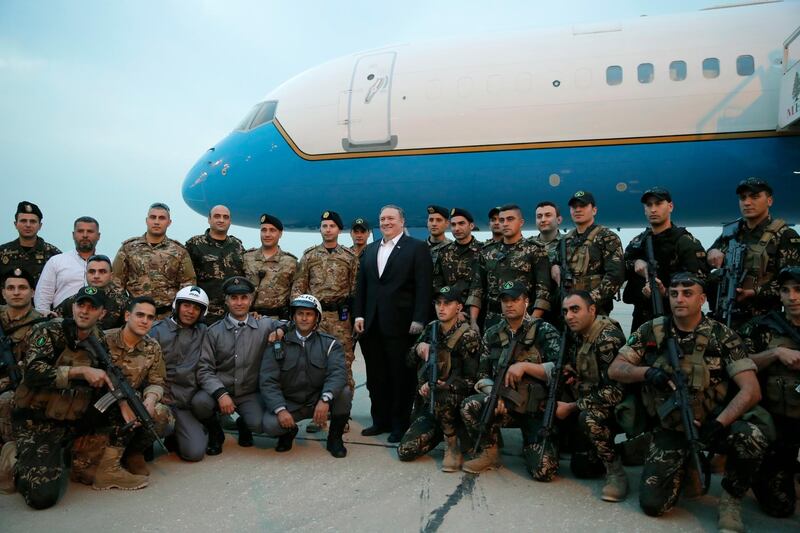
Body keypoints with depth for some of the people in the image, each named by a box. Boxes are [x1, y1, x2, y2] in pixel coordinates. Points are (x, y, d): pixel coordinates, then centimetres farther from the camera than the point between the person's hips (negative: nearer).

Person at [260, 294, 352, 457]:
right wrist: (280, 409, -25)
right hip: (288, 402, 0)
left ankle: (335, 437, -2)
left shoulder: (329, 343, -2)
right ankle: (289, 431, 11)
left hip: (319, 400, 0)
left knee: (344, 391, -28)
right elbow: (267, 381, -8)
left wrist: (325, 399, -38)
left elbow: (337, 373, -18)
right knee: (270, 424, -29)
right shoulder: (278, 344, -1)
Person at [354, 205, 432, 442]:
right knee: (376, 376, 10)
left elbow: (423, 287, -8)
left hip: (400, 324, -5)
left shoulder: (417, 248, -1)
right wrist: (359, 314, 5)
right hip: (372, 324, 5)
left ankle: (400, 424, 16)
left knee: (401, 376, 4)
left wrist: (418, 320, -14)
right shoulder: (370, 249, 16)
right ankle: (380, 420, 23)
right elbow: (361, 285, 15)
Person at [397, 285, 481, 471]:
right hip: (429, 404, 5)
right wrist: (418, 348, -9)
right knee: (405, 451, -6)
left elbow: (471, 380, -15)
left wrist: (444, 386, -30)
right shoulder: (431, 329, 4)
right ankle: (442, 431, 19)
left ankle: (453, 447, -15)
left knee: (440, 396, -39)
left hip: (457, 403, -5)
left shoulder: (468, 336, -13)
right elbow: (411, 361, 13)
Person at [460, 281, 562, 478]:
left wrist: (525, 366, -22)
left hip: (538, 409, -3)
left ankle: (528, 446, 19)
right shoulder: (492, 335, 9)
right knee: (469, 406, -27)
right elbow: (482, 375, 9)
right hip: (506, 403, 3)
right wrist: (494, 394, -12)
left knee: (543, 471, -17)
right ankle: (489, 454, -1)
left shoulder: (544, 331, -3)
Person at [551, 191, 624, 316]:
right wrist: (555, 268, 4)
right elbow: (555, 264, 28)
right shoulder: (565, 240, 15)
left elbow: (615, 276, -12)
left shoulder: (607, 238, -2)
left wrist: (591, 300, -18)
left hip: (595, 309, -5)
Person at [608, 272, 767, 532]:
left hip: (711, 422, -1)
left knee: (752, 437, -34)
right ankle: (685, 467, 23)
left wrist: (720, 423, -30)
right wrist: (647, 372, -22)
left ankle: (731, 499, -4)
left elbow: (751, 390, -15)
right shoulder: (651, 331, -3)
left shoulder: (723, 336, -8)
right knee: (652, 504, -11)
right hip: (670, 428, 1)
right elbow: (615, 370, -2)